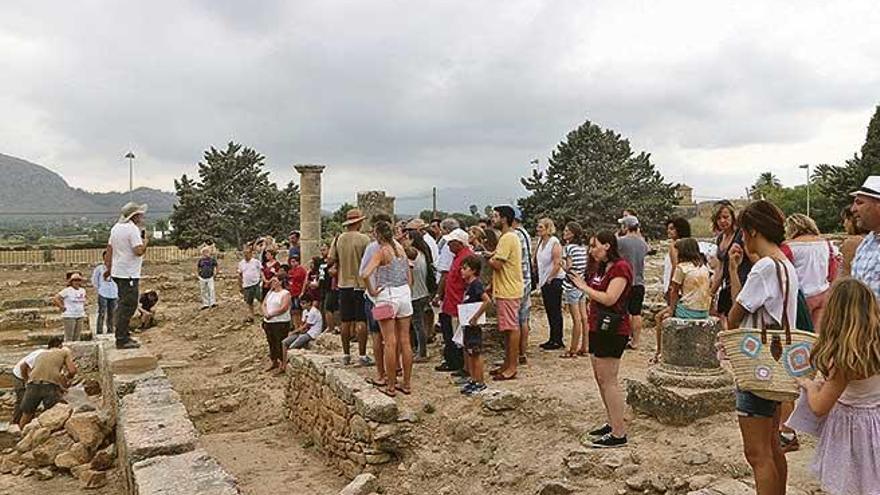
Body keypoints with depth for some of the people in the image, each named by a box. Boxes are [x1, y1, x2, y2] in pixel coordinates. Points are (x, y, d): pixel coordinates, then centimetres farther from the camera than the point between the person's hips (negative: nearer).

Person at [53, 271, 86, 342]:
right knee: (68, 338, -3)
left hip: (80, 316, 6)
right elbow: (55, 299, -14)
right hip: (69, 316, -6)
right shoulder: (67, 291, -10)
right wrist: (62, 308, -11)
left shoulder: (82, 290, 9)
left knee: (77, 337, 11)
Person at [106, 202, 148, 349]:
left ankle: (124, 335, 27)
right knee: (127, 306, -5)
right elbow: (139, 251, -24)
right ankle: (122, 340, -3)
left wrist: (109, 268, 27)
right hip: (129, 274, -10)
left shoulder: (116, 227, 12)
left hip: (117, 272, 10)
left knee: (124, 304, 19)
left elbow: (109, 247, 19)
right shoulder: (133, 229, -17)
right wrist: (145, 240, -6)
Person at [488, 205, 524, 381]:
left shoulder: (507, 238, -17)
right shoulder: (510, 237, 17)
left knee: (511, 328, -4)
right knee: (508, 328, 14)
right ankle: (508, 364, 23)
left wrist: (488, 259, -3)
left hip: (508, 292, -10)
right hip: (506, 289, 10)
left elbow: (497, 264, -23)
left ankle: (511, 368, 3)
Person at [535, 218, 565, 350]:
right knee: (549, 311, 13)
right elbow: (536, 261, 17)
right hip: (544, 281, 8)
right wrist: (541, 280, 9)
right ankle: (552, 338, 22)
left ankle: (557, 340, 6)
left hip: (554, 281, -8)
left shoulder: (554, 243, -14)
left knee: (555, 311, -1)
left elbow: (557, 264, -19)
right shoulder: (540, 241, 9)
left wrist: (549, 279, -15)